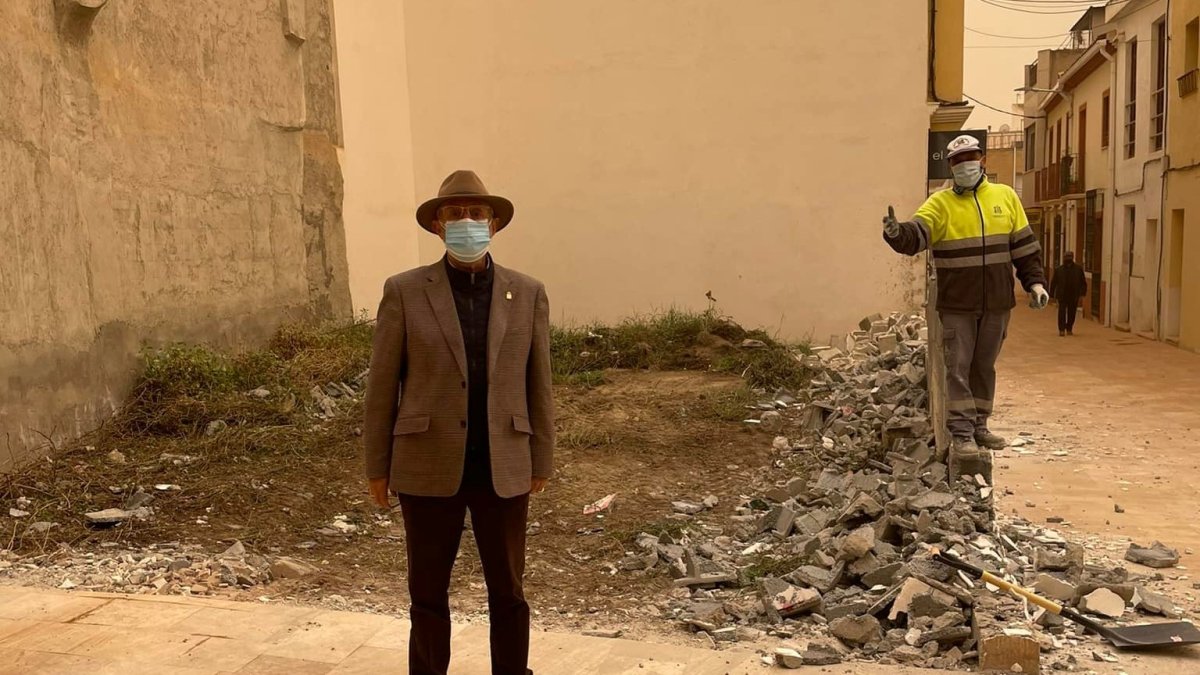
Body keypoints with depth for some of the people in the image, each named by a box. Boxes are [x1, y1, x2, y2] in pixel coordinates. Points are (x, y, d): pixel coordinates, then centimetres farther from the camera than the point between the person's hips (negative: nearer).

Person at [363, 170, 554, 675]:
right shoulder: (404, 291, -4)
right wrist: (377, 467, 1)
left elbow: (537, 383, 5)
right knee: (428, 592, 11)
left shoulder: (527, 293, 1)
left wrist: (541, 461, 7)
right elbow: (382, 385, 0)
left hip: (503, 469, 1)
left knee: (508, 592, 11)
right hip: (429, 467, -1)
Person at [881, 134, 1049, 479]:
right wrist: (897, 232, -41)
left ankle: (978, 426, 25)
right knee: (958, 369, -4)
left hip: (996, 304, 3)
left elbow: (1024, 245, 12)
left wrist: (1035, 281, 4)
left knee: (984, 367, 13)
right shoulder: (940, 204, -3)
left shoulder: (1005, 197, 8)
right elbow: (916, 236, -19)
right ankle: (962, 434, -1)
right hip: (957, 305, -3)